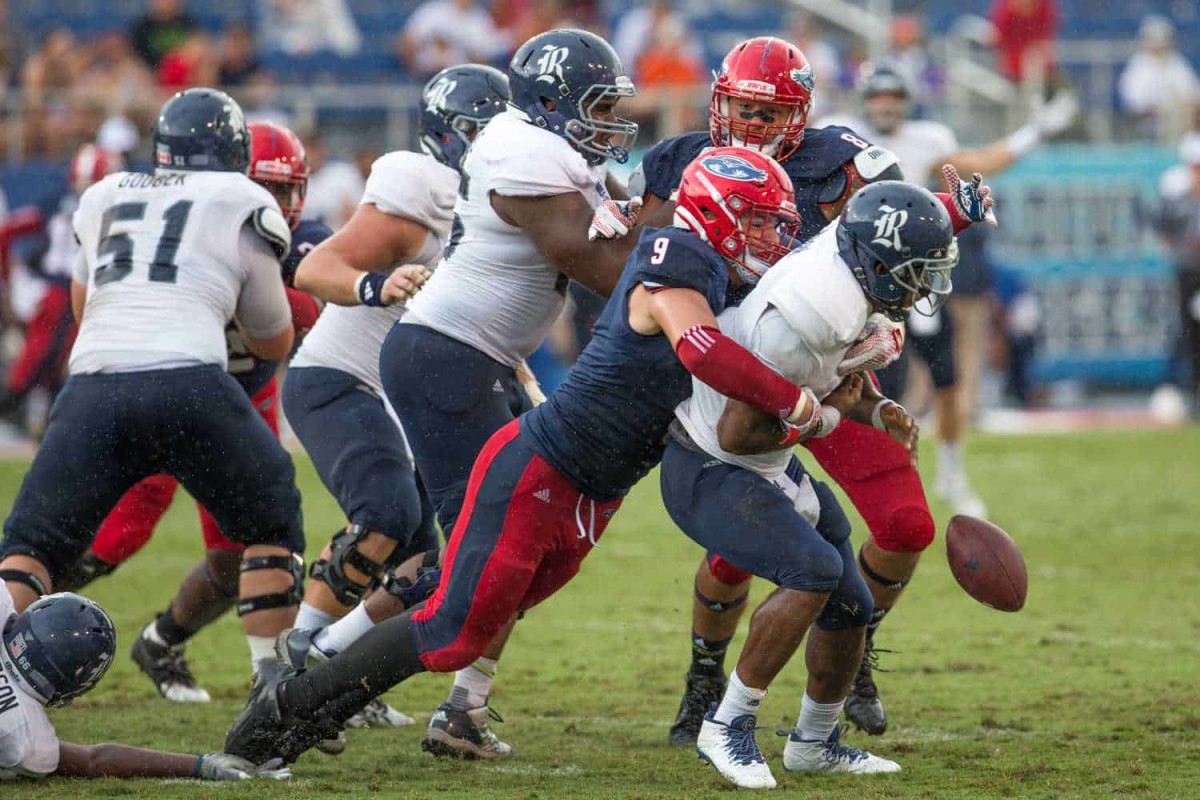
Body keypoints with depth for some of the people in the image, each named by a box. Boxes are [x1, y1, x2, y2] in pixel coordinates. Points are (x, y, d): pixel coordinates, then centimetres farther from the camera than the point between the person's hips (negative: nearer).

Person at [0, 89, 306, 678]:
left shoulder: (104, 198, 24)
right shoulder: (245, 206, 16)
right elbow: (274, 342, 26)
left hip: (94, 384, 2)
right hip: (187, 381, -2)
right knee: (271, 525, 20)